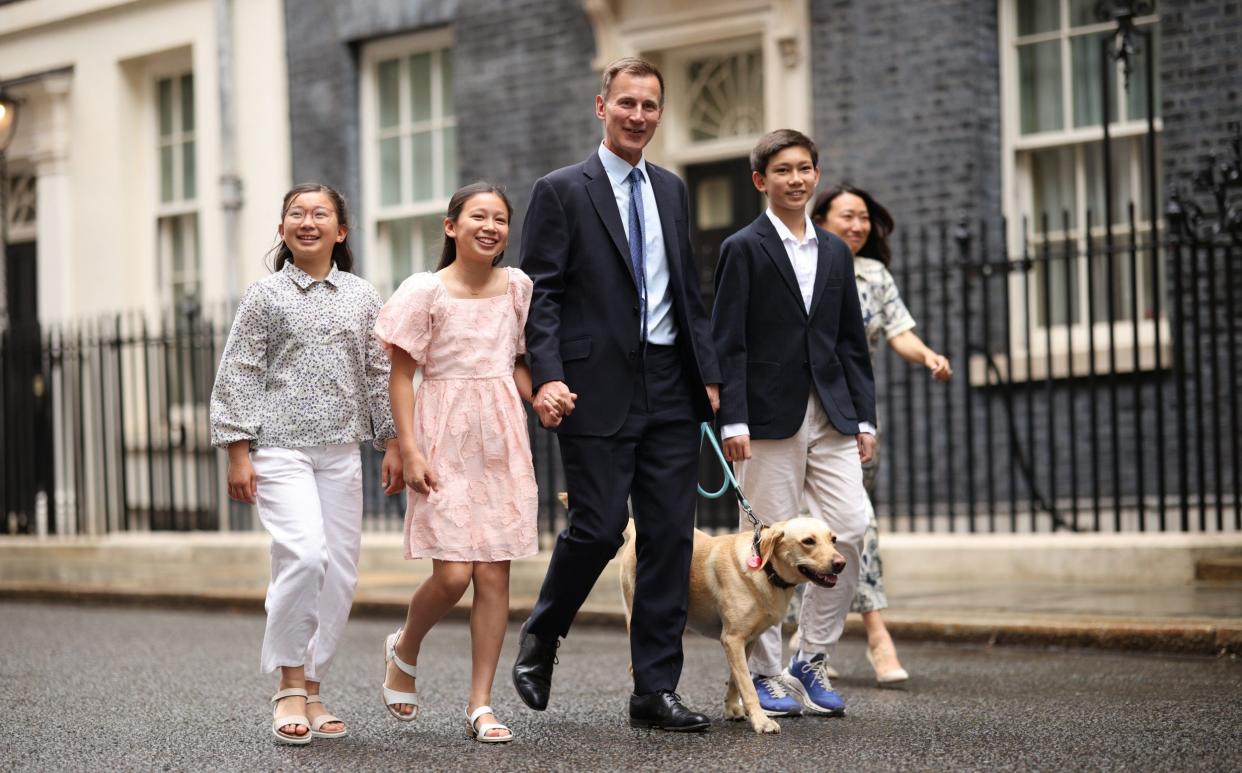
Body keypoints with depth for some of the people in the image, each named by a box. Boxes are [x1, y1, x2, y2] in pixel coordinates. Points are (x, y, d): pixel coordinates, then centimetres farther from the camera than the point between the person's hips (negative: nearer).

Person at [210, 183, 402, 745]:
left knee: (339, 572, 2)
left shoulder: (362, 297, 11)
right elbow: (238, 375, 0)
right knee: (304, 553, -21)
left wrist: (392, 443, 9)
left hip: (341, 452, 4)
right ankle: (289, 684, -7)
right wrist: (237, 451, -6)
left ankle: (311, 691, 13)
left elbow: (380, 375, 14)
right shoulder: (266, 295, 2)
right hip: (280, 447, -4)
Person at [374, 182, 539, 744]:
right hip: (445, 439, -4)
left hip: (502, 437, 4)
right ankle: (404, 651, 21)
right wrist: (409, 451, -11)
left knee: (495, 574, 1)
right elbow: (401, 375, -4)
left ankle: (480, 704, 8)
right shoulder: (426, 291, -5)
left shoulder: (517, 287, 7)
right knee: (453, 574, -10)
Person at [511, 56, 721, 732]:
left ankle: (656, 690, 8)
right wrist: (548, 378, -19)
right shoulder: (562, 191, -1)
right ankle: (539, 640, 20)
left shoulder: (671, 190, 16)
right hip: (599, 390, -5)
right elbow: (539, 294, -7)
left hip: (670, 390, 5)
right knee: (598, 528, -7)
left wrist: (709, 374, 11)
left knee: (670, 537, 2)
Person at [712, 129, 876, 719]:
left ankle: (812, 659, 11)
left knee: (849, 532, -3)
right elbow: (728, 343, -6)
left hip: (831, 416, 5)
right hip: (770, 419, -5)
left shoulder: (835, 252, 16)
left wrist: (864, 417, 9)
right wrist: (732, 421, -13)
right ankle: (764, 672, 9)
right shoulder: (743, 249, 0)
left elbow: (851, 341, 17)